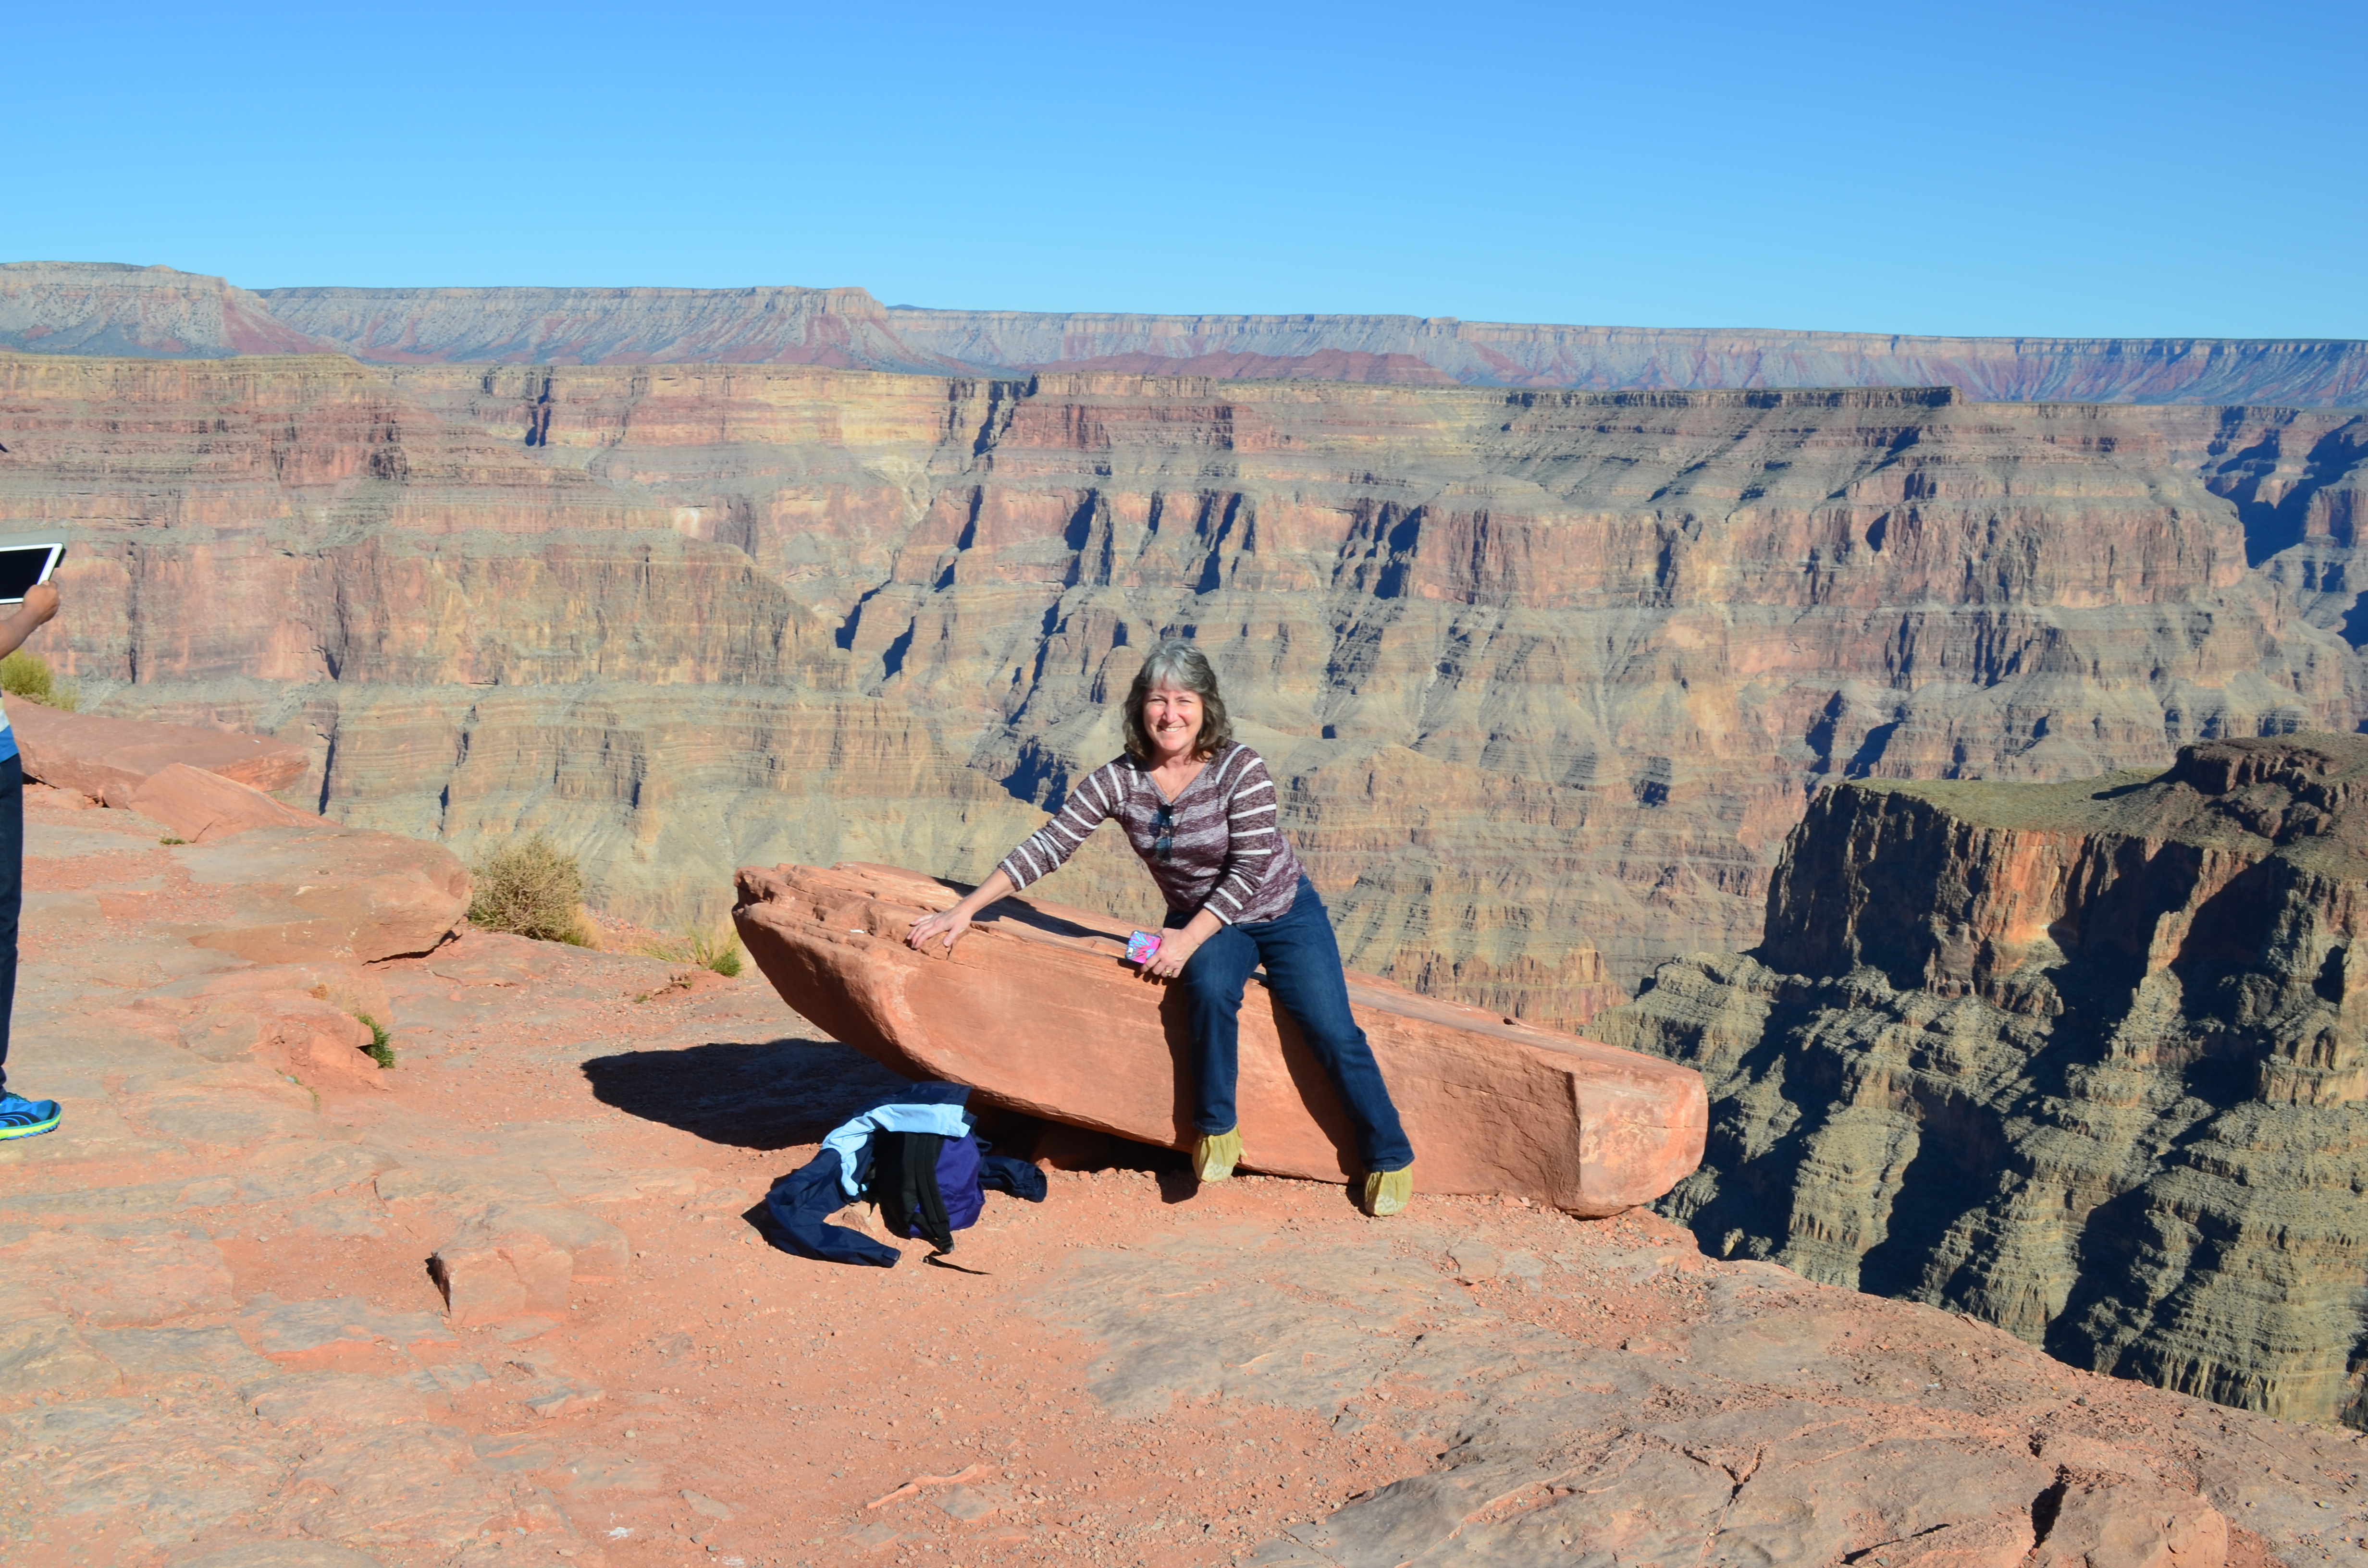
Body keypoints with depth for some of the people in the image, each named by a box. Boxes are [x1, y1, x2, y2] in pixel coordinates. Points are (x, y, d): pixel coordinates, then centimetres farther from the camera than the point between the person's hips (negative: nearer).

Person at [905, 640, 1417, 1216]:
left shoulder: (1240, 770, -22)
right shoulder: (1119, 780, -13)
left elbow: (1248, 872, -21)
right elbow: (1047, 847, -13)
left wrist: (1188, 939, -28)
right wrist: (965, 910, -17)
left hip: (1284, 913, -1)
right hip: (1201, 921, 2)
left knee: (1332, 1032, -14)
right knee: (1209, 989, -32)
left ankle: (1390, 1159, 3)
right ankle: (1218, 1129, -13)